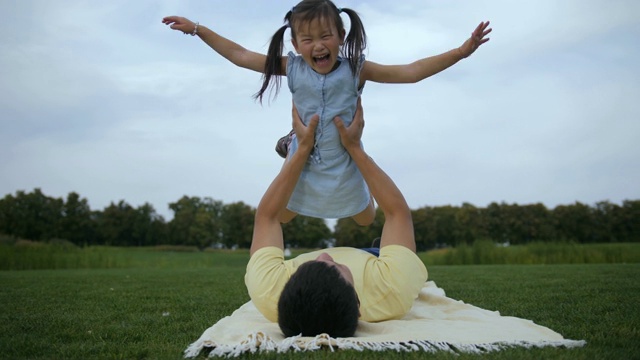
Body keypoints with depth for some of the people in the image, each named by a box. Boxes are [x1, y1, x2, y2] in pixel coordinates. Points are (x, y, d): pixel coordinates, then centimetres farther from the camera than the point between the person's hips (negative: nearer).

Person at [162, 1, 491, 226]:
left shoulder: (356, 69, -18)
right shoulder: (292, 68, -14)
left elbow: (411, 72, -22)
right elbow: (239, 55, -7)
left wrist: (460, 52, -31)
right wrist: (197, 29, -7)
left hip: (343, 164, -1)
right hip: (302, 163, 1)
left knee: (366, 219, 21)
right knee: (279, 217, 24)